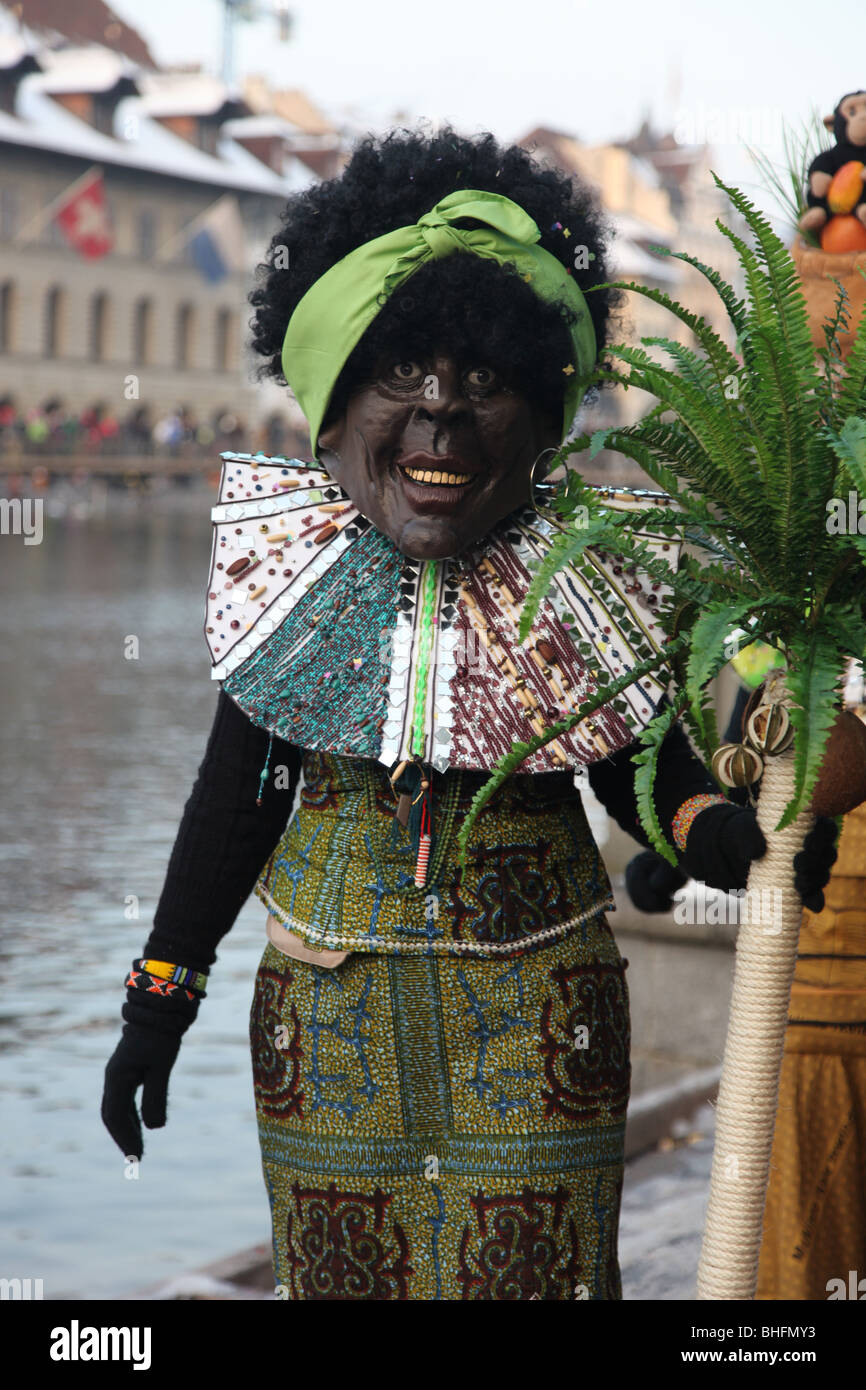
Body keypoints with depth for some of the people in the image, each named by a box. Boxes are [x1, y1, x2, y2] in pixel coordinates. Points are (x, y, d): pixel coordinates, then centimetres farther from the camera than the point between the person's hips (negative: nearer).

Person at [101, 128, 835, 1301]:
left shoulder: (582, 579, -7)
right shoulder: (293, 570, -4)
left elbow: (640, 766, 2)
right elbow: (241, 791, 3)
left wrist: (720, 834, -21)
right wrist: (162, 992, 2)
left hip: (539, 1009, -1)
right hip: (327, 1004, 2)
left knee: (535, 1267, 3)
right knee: (339, 1266, 11)